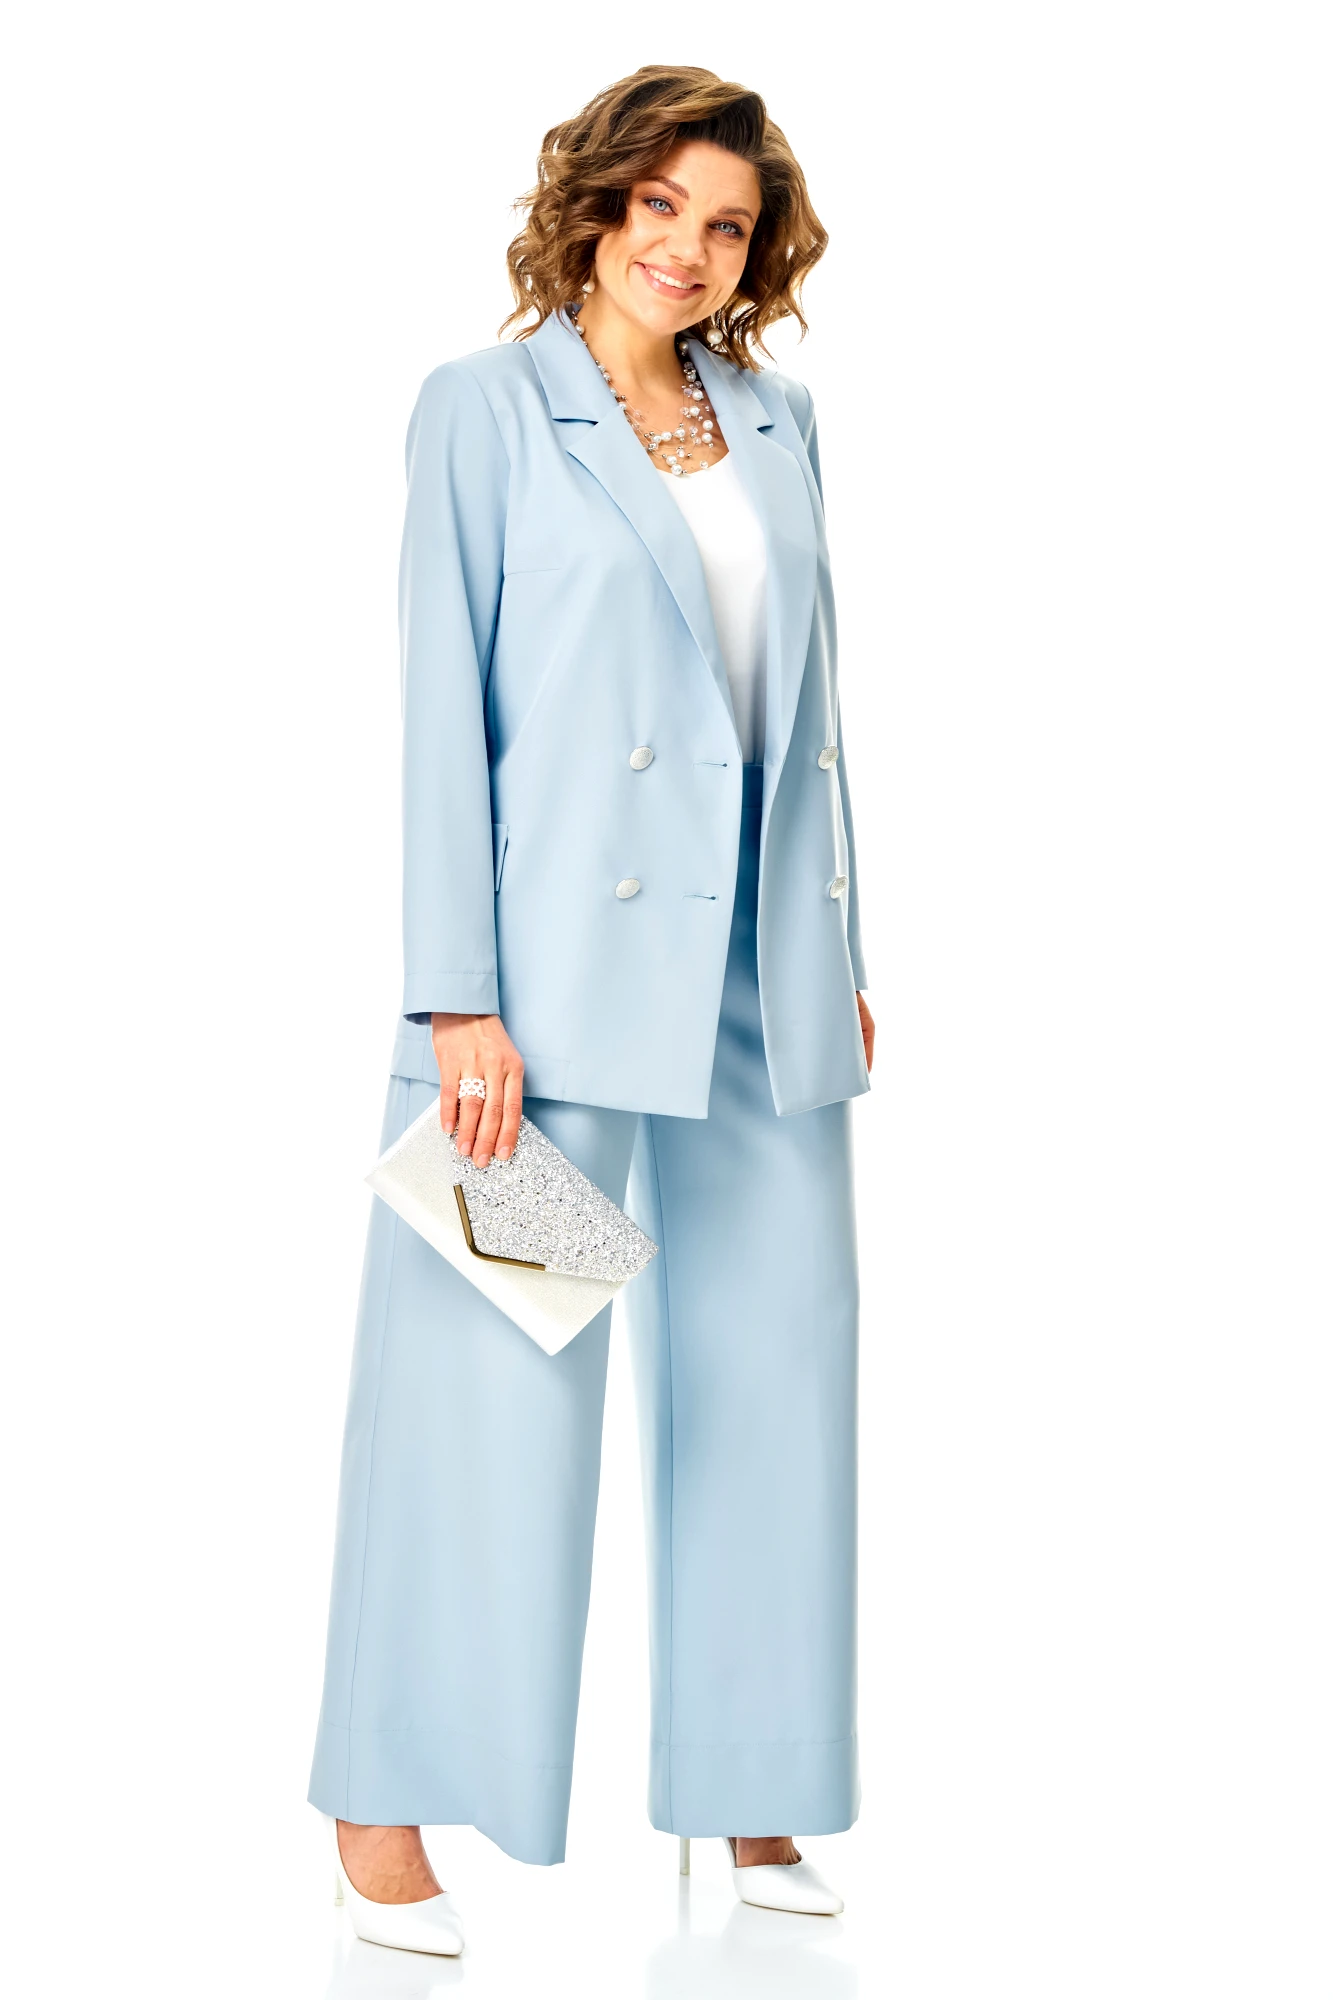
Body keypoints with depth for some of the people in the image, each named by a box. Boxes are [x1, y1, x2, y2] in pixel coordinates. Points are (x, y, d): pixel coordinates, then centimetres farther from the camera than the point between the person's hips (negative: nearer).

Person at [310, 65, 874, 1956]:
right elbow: (444, 710, -6)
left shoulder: (775, 415, 14)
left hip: (759, 976, 5)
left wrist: (841, 956, 13)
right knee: (495, 1372, -2)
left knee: (774, 1368, 8)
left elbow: (807, 696, 16)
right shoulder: (485, 410, -1)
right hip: (563, 965, -5)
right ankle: (386, 1804, 12)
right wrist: (458, 998, -13)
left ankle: (746, 1788, 22)